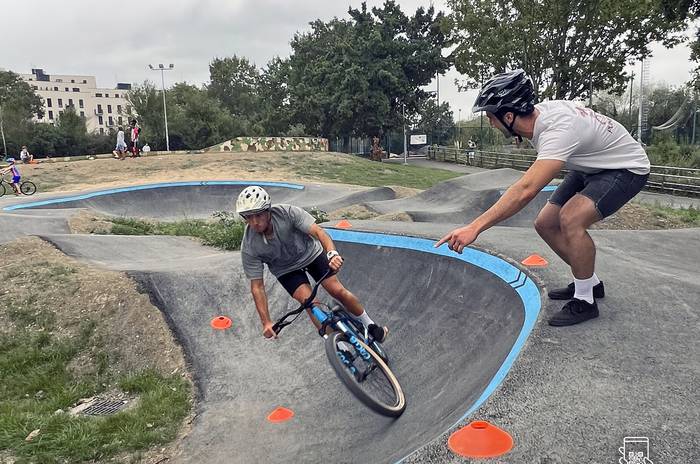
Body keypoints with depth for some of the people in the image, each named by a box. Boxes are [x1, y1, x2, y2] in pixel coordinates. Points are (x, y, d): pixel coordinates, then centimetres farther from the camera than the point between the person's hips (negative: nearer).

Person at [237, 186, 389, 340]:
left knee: (338, 291, -7)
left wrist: (332, 253, -57)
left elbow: (318, 231, -37)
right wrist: (266, 322, -28)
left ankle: (370, 326, 15)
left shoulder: (287, 213, -32)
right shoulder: (249, 247, -27)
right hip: (286, 270, 1)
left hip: (310, 252, 0)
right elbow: (257, 286, -23)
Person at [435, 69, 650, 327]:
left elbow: (526, 191, -49)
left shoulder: (558, 129, -39)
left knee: (570, 220, -31)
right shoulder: (537, 112, -12)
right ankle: (590, 282, 20)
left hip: (627, 168, -9)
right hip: (591, 166, 9)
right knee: (545, 224, 1)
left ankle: (584, 301, -12)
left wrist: (475, 227, -52)